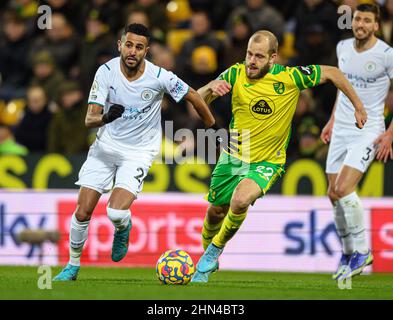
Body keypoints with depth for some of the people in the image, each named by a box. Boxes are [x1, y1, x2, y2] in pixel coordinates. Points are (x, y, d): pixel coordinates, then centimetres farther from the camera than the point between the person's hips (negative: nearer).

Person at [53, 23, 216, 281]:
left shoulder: (159, 77, -18)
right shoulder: (106, 72, -14)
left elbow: (194, 97, -1)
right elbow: (90, 119, -16)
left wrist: (213, 128, 8)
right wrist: (105, 117, -38)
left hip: (139, 152, -2)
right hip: (106, 146, 2)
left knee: (116, 213, -23)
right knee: (82, 213, -2)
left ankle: (123, 229, 15)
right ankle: (73, 266, 21)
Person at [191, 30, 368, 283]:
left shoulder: (290, 77, -17)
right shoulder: (236, 74, -11)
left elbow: (332, 73, -3)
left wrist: (358, 106, 0)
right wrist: (211, 88, -30)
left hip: (268, 162, -3)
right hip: (234, 155, 3)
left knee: (240, 201, -29)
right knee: (216, 211, 14)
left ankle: (216, 249, -4)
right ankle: (207, 253, 46)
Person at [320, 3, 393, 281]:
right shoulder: (343, 47, 5)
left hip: (368, 131, -6)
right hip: (341, 130, 6)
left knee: (343, 188, -20)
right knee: (334, 194, 5)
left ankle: (362, 251, -7)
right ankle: (348, 254, 20)